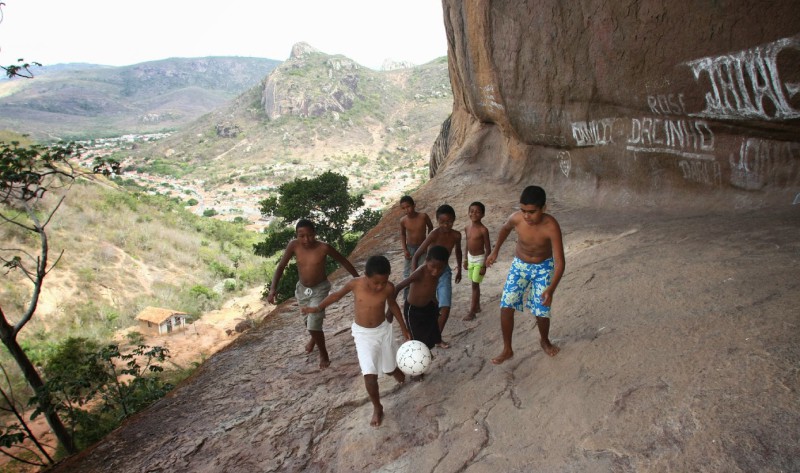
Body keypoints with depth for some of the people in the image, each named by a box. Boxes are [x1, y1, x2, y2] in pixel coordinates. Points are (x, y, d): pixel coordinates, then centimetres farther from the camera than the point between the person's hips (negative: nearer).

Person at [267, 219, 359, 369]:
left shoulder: (323, 247, -26)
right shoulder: (294, 245, -19)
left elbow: (343, 261, -12)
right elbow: (281, 266, -10)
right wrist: (273, 288, -21)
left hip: (320, 289, -4)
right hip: (302, 289, 4)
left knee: (314, 325, -11)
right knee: (309, 322, 24)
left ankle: (323, 353, 17)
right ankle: (314, 337, 60)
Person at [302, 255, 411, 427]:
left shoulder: (389, 288, -20)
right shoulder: (354, 284, -23)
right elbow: (337, 295, -3)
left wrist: (404, 328, 6)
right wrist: (318, 308, 6)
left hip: (383, 330, 1)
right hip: (363, 334, -1)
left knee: (390, 369, 16)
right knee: (370, 375, -11)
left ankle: (397, 372, 53)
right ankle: (377, 408, 14)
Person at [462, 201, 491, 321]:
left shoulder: (483, 230, -20)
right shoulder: (467, 227, -1)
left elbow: (488, 249, -16)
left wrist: (484, 265, -17)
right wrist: (465, 259, 15)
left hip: (479, 259, -6)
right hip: (470, 258, 6)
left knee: (475, 285, -2)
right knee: (474, 284, 17)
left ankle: (471, 312, 5)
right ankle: (477, 306, 33)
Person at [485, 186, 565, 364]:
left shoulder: (551, 227, -32)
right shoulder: (516, 218, -24)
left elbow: (559, 261, -32)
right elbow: (505, 229, 2)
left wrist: (551, 289, -43)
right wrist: (495, 252, 9)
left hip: (543, 267, -2)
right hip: (519, 265, 2)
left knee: (542, 311, -3)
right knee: (506, 306, -7)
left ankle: (545, 342, 30)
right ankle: (507, 350, 9)